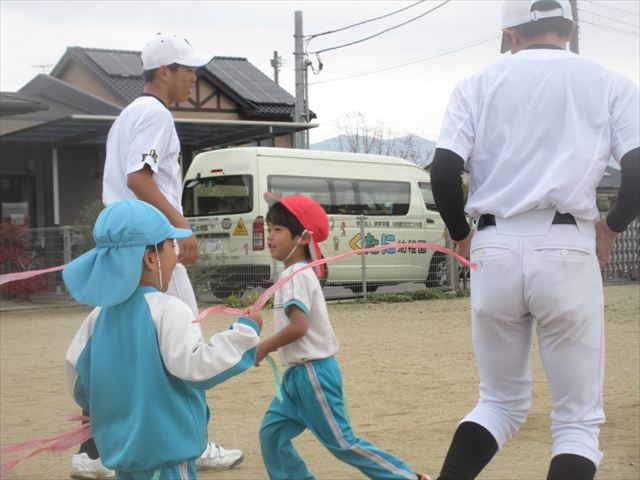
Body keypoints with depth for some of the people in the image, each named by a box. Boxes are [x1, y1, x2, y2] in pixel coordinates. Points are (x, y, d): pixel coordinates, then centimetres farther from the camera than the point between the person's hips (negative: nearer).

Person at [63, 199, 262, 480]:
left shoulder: (100, 315, 5)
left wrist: (98, 408, 29)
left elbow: (77, 375, 10)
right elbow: (194, 366, -25)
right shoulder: (168, 310, -18)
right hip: (164, 449, -8)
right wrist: (246, 330, -16)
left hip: (119, 445, 8)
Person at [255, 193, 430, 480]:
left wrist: (263, 348, -16)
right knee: (271, 434, 9)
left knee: (341, 443, -4)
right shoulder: (300, 273, 13)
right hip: (299, 372, 10)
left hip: (313, 371, -10)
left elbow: (299, 326, -26)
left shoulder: (296, 275, -17)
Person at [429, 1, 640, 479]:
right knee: (578, 417, 6)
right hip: (566, 252, -2)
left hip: (494, 251, 2)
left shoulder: (479, 84, 10)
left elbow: (444, 172, -2)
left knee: (502, 402, 18)